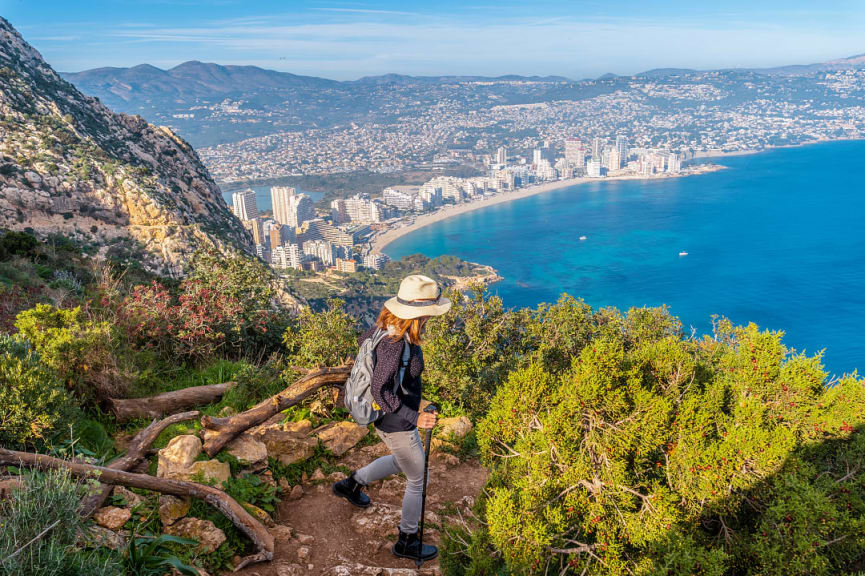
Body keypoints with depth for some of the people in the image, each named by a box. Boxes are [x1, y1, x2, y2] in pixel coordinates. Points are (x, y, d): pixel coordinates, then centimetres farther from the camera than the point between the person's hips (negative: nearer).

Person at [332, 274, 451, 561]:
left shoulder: (387, 321, -9)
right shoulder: (395, 343, -36)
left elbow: (365, 339, 10)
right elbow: (380, 391, -37)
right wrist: (414, 418, -40)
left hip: (386, 415, 9)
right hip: (396, 424, -9)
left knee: (407, 460, 34)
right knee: (419, 480, 14)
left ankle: (352, 484, 44)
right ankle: (407, 542, 35)